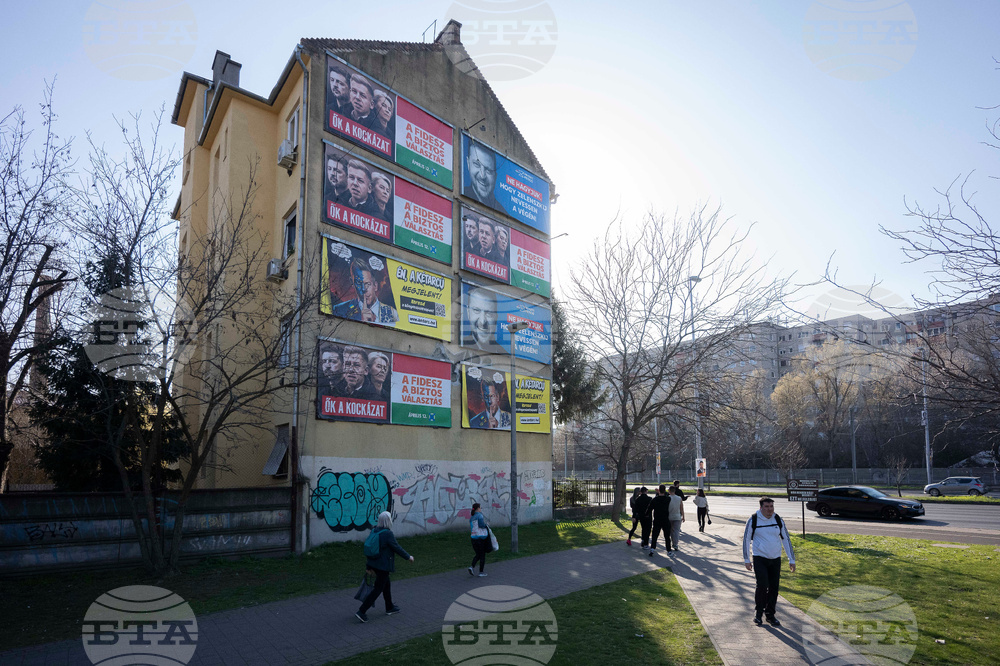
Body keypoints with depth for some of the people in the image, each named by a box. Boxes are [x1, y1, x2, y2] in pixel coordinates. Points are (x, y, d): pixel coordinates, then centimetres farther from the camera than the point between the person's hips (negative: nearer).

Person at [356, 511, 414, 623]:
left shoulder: (375, 531, 1)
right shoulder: (388, 534, -23)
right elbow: (397, 548, -16)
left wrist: (369, 567, 17)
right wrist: (408, 557, 0)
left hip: (374, 563, 8)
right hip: (383, 565, -8)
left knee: (386, 585, 23)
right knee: (378, 588, 2)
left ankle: (389, 608, 37)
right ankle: (361, 611, 1)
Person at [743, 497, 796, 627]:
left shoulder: (778, 520, 2)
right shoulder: (753, 520, -7)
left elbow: (786, 539, 9)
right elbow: (746, 539, 0)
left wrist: (792, 560, 6)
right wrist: (746, 560, -1)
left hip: (775, 559, 3)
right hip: (759, 558, -3)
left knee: (774, 588, 4)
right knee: (762, 585, -15)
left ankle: (770, 615, 22)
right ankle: (758, 612, 8)